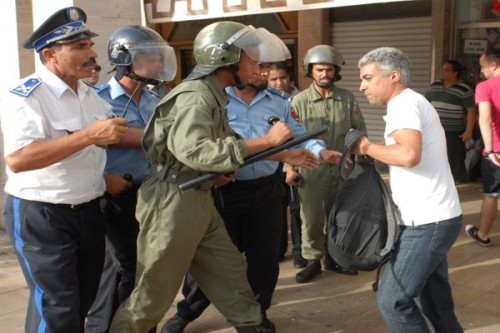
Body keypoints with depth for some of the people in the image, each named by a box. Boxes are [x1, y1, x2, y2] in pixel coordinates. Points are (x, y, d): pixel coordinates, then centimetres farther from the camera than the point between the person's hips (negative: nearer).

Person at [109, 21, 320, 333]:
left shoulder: (214, 96, 12)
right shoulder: (195, 96, -18)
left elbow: (231, 144, 20)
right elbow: (194, 150, -33)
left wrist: (285, 155, 16)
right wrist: (266, 141, -29)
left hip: (200, 200, 9)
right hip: (173, 200, -9)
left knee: (230, 271, 17)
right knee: (154, 293, 4)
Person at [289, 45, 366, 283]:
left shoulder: (347, 98, 3)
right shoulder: (299, 100, -4)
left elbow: (359, 128, 10)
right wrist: (290, 167, -9)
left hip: (342, 169, 3)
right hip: (311, 170, -2)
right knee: (312, 218, 5)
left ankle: (333, 258, 30)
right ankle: (313, 261, 20)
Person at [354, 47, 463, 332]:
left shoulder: (404, 103, -15)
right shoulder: (412, 103, 17)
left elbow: (409, 155, -31)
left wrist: (368, 148, -17)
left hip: (428, 222, -10)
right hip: (435, 218, 10)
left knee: (392, 300, -6)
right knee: (435, 301, 19)